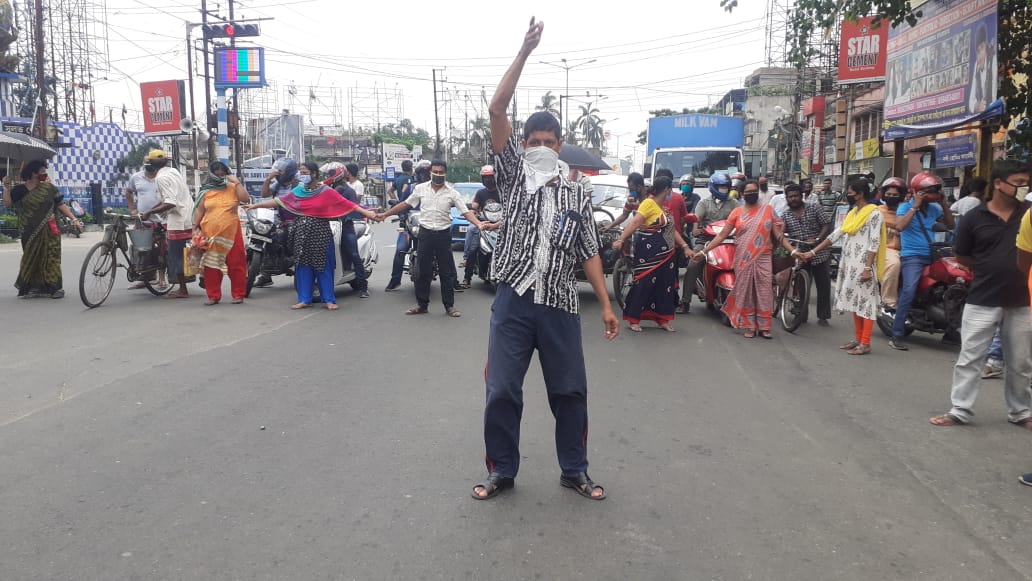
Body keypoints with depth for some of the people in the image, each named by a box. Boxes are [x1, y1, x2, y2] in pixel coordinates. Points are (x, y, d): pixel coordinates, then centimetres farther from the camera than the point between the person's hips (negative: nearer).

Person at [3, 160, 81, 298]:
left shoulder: (48, 188, 3)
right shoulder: (19, 190, 4)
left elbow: (61, 205, 2)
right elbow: (7, 203, -1)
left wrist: (74, 219, -6)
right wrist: (6, 187, -10)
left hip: (48, 231, -1)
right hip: (30, 233, 1)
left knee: (50, 258, -2)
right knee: (31, 259, 4)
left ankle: (55, 287, 2)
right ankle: (31, 287, 12)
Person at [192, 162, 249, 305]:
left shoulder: (233, 188, 6)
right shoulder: (206, 191, 10)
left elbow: (246, 199, -12)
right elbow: (199, 210, 10)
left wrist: (237, 182, -9)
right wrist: (195, 226, 0)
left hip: (231, 233, -2)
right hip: (209, 233, 2)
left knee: (236, 264, 0)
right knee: (211, 265, 3)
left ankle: (238, 294, 9)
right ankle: (213, 296, 11)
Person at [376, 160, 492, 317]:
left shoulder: (452, 193, -3)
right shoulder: (420, 189, 3)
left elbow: (466, 212, -10)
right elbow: (406, 204, 13)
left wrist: (479, 224, -27)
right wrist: (385, 214, 13)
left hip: (443, 234, -1)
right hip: (425, 233, 1)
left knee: (447, 272, 2)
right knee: (422, 271, 6)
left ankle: (449, 306, 11)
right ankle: (422, 305, 16)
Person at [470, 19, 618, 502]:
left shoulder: (578, 197, 10)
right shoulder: (513, 178, 5)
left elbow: (589, 254, 10)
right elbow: (496, 110, -2)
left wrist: (606, 305, 3)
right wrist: (524, 52, -5)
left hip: (560, 306, 1)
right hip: (513, 302, -1)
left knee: (570, 391, 8)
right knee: (502, 391, 3)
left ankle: (574, 471, 25)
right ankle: (502, 472, 21)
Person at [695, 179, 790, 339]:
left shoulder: (768, 210, 5)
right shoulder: (737, 212, 4)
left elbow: (779, 235, 5)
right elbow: (722, 235, 2)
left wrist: (793, 251, -5)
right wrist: (703, 251, -4)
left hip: (763, 259, 0)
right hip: (743, 259, 0)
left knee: (764, 292, -1)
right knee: (745, 292, 2)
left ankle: (764, 326, 5)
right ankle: (750, 326, 9)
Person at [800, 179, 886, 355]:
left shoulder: (874, 213, -9)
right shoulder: (852, 213, 15)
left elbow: (875, 243, -15)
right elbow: (836, 234, 15)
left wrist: (868, 268, -21)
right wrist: (813, 252, 11)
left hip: (863, 263, -8)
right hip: (849, 262, 8)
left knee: (865, 301, -6)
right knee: (855, 300, 11)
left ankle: (865, 344, -5)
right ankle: (857, 339, 19)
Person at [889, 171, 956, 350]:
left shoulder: (934, 208, 12)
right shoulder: (905, 207, -4)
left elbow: (950, 225, 14)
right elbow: (899, 226, -21)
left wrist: (943, 204, 4)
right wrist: (915, 206, -18)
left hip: (932, 256, 6)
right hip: (912, 256, -6)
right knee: (908, 292, -23)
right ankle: (896, 336, -21)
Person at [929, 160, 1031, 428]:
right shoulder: (975, 217, -4)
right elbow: (961, 256, 6)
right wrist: (989, 270, 2)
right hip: (982, 301, -2)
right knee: (969, 357, 1)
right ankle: (960, 410, 9)